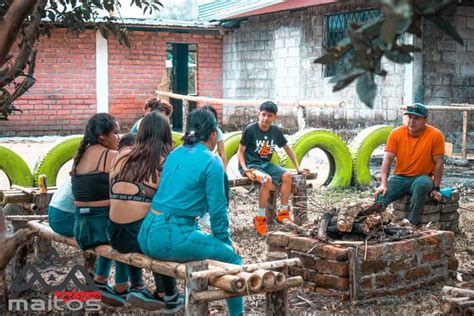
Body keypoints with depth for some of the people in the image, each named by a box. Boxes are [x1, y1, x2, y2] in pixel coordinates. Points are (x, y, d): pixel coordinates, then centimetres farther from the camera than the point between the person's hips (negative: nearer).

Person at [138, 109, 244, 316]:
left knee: (201, 240, 33)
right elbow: (217, 210, -8)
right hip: (173, 238, -8)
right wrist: (227, 241, 9)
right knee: (232, 257, 8)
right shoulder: (211, 162, -8)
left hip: (147, 235, 8)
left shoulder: (175, 154, 14)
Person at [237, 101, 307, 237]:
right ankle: (260, 218, -22)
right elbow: (240, 151, -6)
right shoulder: (250, 129, -11)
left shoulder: (276, 131, 3)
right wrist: (244, 168, -21)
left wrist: (298, 167, 12)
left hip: (266, 164, 5)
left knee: (287, 175, -21)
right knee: (267, 180, -35)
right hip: (251, 165, -5)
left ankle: (283, 212, -6)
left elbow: (288, 149, 15)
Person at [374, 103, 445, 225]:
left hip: (421, 178, -2)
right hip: (399, 178, 2)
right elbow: (387, 159, -9)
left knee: (422, 184, -38)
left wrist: (436, 188, -9)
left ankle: (411, 223, -28)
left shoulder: (435, 135, -10)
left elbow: (438, 163, -6)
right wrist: (383, 184, -20)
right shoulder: (396, 133, -5)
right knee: (380, 195, -27)